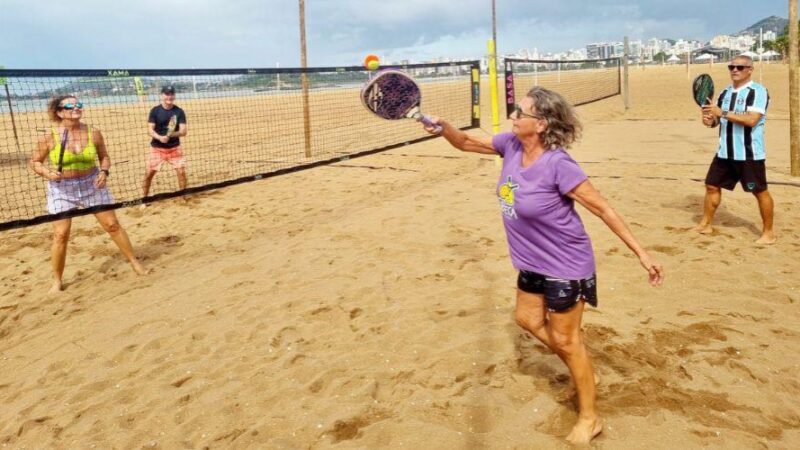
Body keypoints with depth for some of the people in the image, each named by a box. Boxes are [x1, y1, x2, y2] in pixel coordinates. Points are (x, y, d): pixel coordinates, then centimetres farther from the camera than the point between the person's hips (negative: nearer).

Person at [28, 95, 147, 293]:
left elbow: (104, 157, 6)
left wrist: (104, 171, -13)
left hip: (92, 184, 2)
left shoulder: (93, 133, -8)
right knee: (61, 234, -3)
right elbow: (34, 162, -1)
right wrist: (46, 172, -21)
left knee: (112, 225, 6)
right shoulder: (49, 137, -12)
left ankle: (134, 261, 24)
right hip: (62, 189, -1)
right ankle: (57, 280, 15)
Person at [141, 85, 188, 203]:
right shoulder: (155, 110, -5)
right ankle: (145, 198, 18)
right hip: (157, 148, 0)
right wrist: (159, 137, -28)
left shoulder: (179, 111, -4)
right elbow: (151, 130, -8)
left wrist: (174, 133, -28)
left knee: (181, 171, -6)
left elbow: (183, 131, -8)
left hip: (174, 147, 1)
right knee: (149, 173, 0)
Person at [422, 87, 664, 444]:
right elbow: (466, 142, 6)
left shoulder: (558, 165, -28)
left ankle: (589, 418, 27)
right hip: (533, 263, 8)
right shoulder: (511, 145, -7)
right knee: (527, 319, 22)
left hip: (565, 267, -8)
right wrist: (443, 127, -15)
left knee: (565, 339, 5)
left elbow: (603, 209, -22)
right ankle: (581, 370, 44)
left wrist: (642, 254, -21)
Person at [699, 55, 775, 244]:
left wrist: (723, 113, -27)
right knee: (712, 186, 8)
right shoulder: (725, 93, 11)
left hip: (749, 154, -6)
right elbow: (718, 120, 16)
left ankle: (768, 232, 15)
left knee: (760, 192, 3)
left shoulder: (758, 91, -11)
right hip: (725, 152, 7)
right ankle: (705, 225, 20)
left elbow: (751, 120, -24)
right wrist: (710, 120, -7)